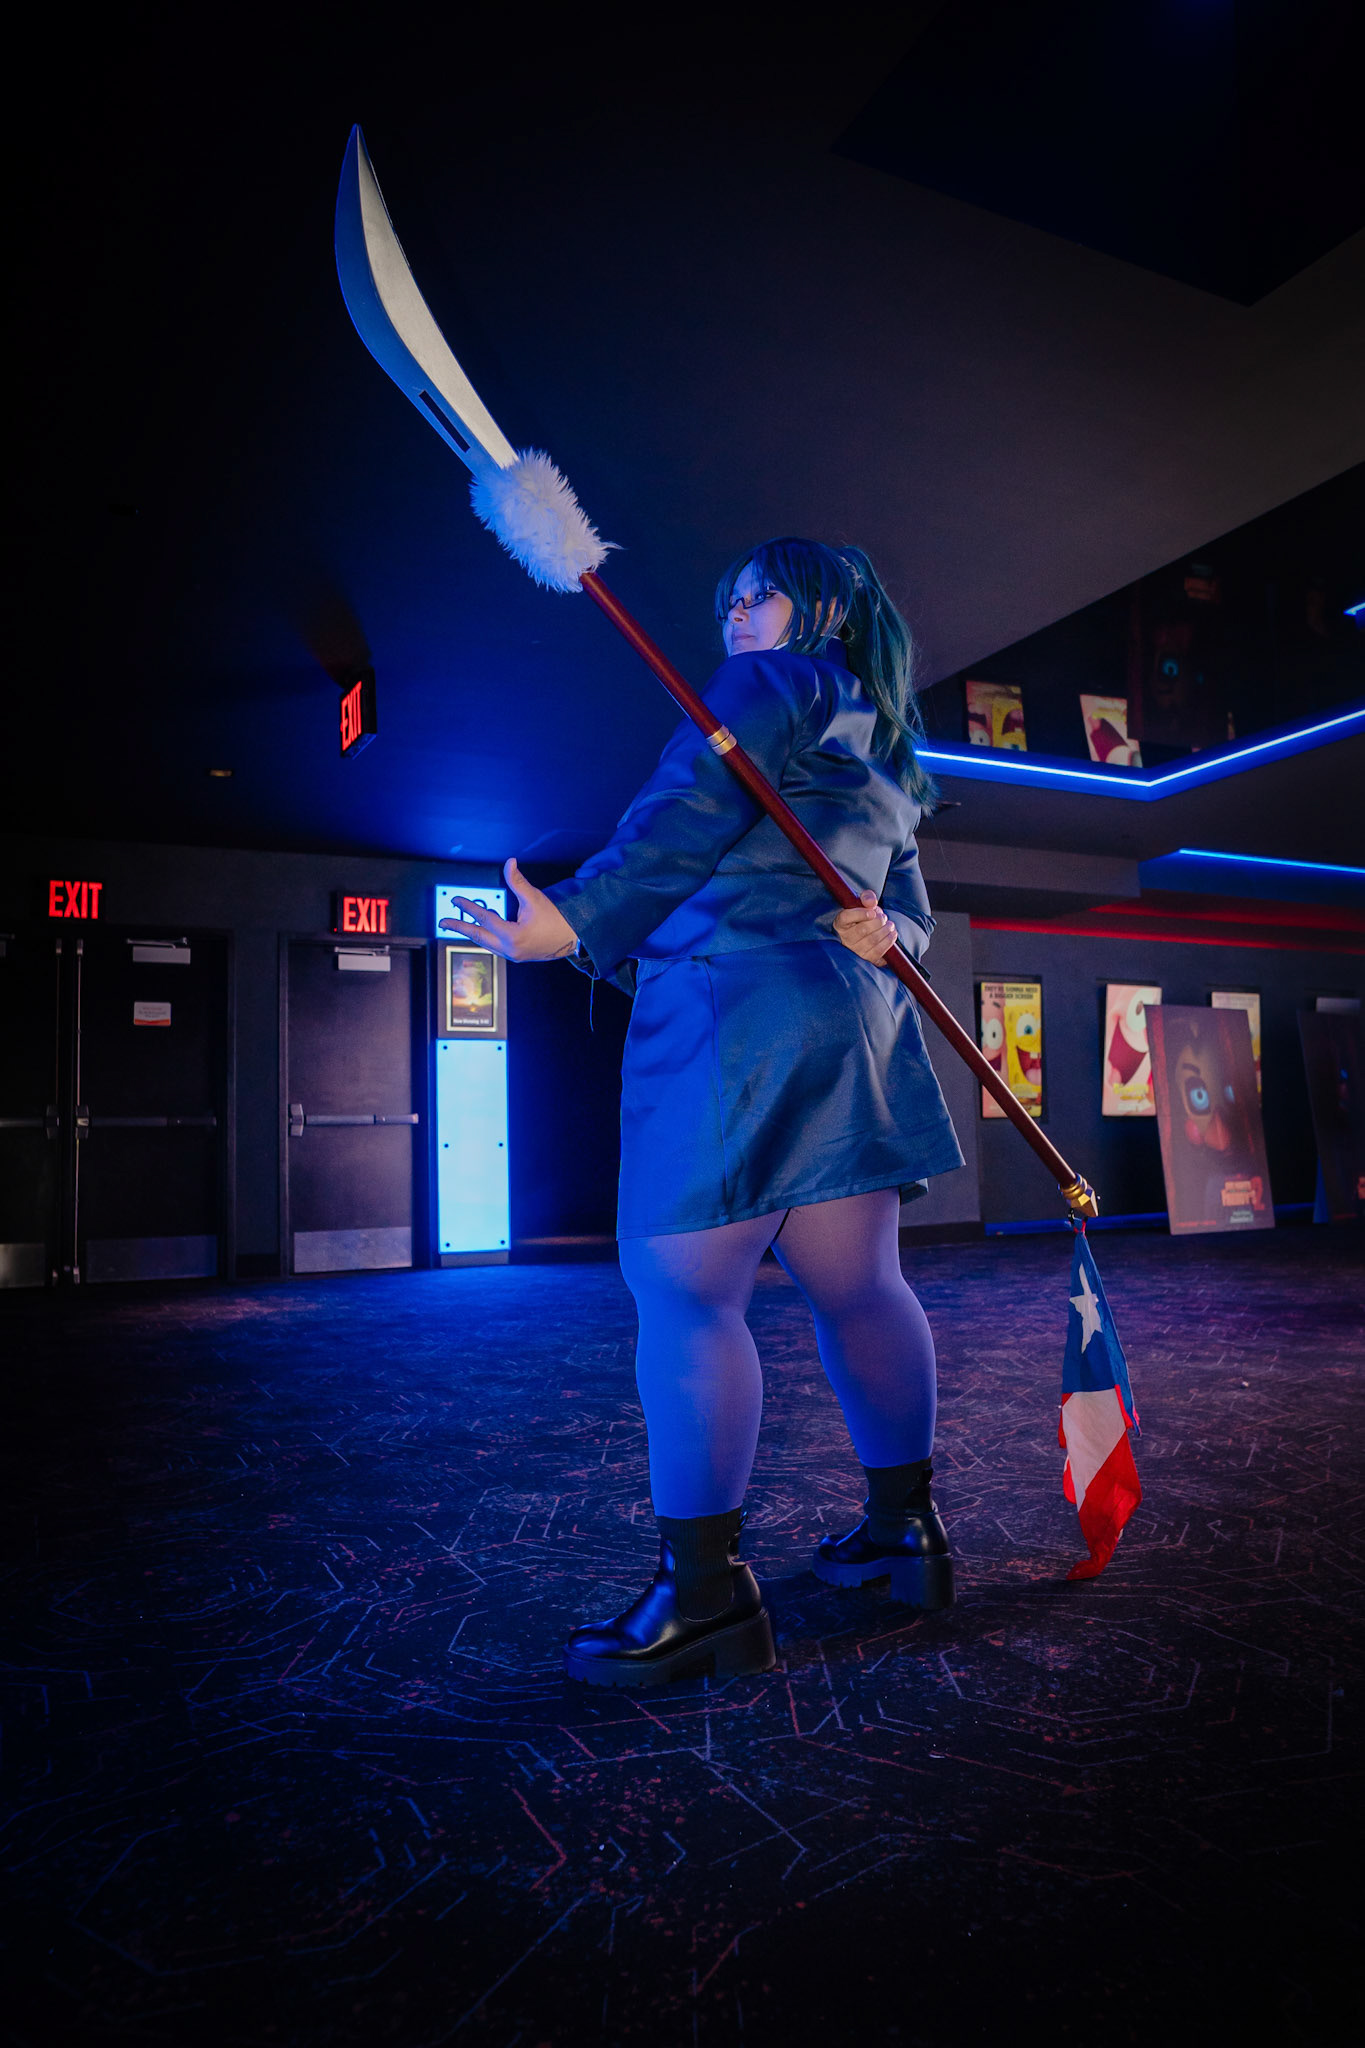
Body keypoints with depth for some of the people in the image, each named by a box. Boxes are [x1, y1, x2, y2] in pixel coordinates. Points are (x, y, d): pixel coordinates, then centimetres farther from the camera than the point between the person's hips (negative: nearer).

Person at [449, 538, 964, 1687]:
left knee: (680, 1289, -8)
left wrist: (576, 920, -12)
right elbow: (910, 912, 26)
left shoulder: (774, 685, 3)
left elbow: (683, 824, -10)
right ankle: (906, 1530, 25)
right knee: (858, 1288, 13)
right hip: (854, 1021, 10)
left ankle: (706, 1593, -4)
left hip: (735, 1011, -9)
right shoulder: (883, 758, 29)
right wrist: (885, 934, 4)